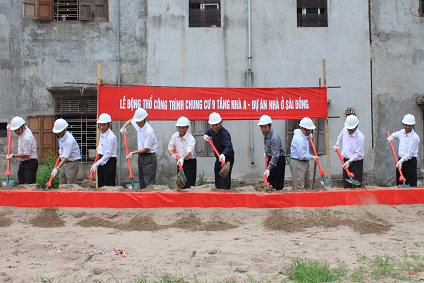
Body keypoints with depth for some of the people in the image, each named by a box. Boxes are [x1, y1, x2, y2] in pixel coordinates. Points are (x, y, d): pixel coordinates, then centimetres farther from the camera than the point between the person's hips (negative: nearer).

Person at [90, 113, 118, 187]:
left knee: (109, 184, -6)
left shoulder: (110, 137, -20)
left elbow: (107, 154, -21)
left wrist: (96, 164, -21)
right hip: (101, 159, 9)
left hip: (109, 161, -9)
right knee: (100, 184, 11)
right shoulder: (101, 133, 6)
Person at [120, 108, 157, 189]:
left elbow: (147, 149, -19)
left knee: (149, 183, -11)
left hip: (149, 157, -9)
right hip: (141, 157, 9)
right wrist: (124, 127, 12)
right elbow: (130, 120, 29)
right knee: (141, 182, 13)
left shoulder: (149, 131, -22)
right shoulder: (138, 125, 4)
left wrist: (133, 153, -11)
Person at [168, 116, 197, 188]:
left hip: (190, 163, -5)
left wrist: (183, 158, -49)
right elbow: (170, 148, 5)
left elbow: (189, 151, -31)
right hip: (180, 161, 5)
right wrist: (173, 154, -16)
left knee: (189, 185, -10)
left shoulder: (191, 138, -17)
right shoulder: (174, 136, 0)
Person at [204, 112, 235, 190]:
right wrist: (206, 135, 1)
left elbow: (228, 146, -44)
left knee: (225, 178, -13)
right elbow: (209, 132, 24)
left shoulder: (224, 133, -29)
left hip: (227, 158, -9)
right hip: (219, 158, 9)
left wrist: (223, 154, -64)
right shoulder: (213, 130, -2)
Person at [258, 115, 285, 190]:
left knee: (278, 184, -6)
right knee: (269, 180, 15)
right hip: (270, 158, 9)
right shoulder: (265, 133, -2)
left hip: (278, 160, -9)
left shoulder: (274, 137, -29)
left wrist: (268, 168, -32)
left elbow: (275, 155, -30)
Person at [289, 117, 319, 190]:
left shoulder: (304, 135, 7)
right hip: (297, 163, -11)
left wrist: (308, 136, 17)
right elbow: (301, 156, -24)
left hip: (304, 163, 11)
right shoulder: (299, 139, -24)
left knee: (307, 185, 16)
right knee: (299, 187, -7)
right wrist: (312, 157, -11)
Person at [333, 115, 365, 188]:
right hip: (346, 161, 6)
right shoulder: (345, 130, 0)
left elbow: (358, 154, -18)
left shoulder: (360, 137, -19)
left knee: (356, 186, -6)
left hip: (356, 163, -6)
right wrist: (337, 144, 17)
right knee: (346, 185, 11)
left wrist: (349, 161, -24)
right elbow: (340, 136, 27)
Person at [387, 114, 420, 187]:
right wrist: (392, 136, 12)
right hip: (401, 160, 7)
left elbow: (410, 153, -17)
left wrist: (401, 161, -26)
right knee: (399, 184, 8)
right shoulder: (402, 132, 8)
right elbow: (396, 134, 34)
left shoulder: (415, 137, -13)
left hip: (410, 162, -7)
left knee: (412, 184, -9)